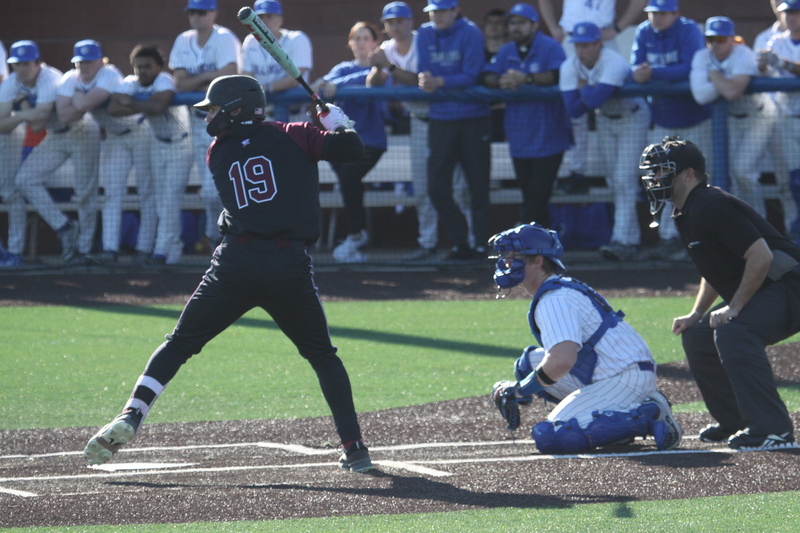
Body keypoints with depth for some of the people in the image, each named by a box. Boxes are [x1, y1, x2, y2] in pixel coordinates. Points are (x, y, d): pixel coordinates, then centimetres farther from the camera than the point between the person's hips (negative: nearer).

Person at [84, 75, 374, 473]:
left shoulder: (218, 154, 14)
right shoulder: (293, 137, 8)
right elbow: (350, 149, 0)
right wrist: (338, 124, 23)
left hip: (236, 262, 0)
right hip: (290, 266, 0)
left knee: (178, 345, 10)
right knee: (323, 356, 16)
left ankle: (131, 417, -5)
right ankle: (353, 447, 8)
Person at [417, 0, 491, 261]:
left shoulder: (470, 34, -8)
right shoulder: (424, 35, 7)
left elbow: (471, 77, -12)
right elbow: (423, 74, 5)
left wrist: (439, 82, -23)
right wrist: (423, 79, -19)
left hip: (472, 119, -5)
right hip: (440, 119, 5)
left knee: (478, 188, -1)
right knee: (437, 189, 1)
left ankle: (481, 245, 7)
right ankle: (460, 244, 12)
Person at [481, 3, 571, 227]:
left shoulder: (550, 48, -7)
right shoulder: (506, 52, 12)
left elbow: (559, 75, -24)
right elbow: (486, 76, -1)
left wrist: (527, 79, -36)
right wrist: (499, 81, -24)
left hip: (548, 138, -6)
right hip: (520, 139, 6)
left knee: (538, 196, -9)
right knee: (530, 198, 11)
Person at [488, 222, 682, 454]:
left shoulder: (554, 299, -14)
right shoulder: (564, 289, 19)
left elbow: (562, 360, -28)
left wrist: (517, 390, -14)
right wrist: (515, 391, 13)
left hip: (625, 380, -11)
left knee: (551, 438, -21)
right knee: (530, 362, 15)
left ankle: (647, 416, -15)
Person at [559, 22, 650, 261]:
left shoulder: (614, 64, -33)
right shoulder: (570, 67, -14)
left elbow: (594, 100, -42)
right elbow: (573, 109, -19)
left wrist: (585, 89, -23)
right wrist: (591, 94, -29)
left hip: (632, 118, -6)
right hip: (605, 120, 6)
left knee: (624, 179, -15)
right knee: (615, 180, 8)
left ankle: (622, 240, -22)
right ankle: (632, 239, 16)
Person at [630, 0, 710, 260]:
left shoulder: (689, 31, -16)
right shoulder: (644, 33, 0)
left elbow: (690, 69, -28)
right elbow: (636, 68, -4)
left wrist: (653, 73, -31)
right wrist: (639, 73, -29)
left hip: (695, 119, -5)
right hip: (662, 119, 6)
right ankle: (668, 238, 11)